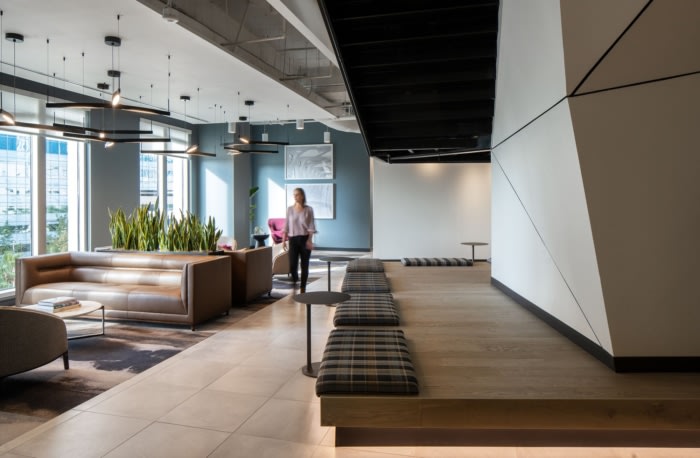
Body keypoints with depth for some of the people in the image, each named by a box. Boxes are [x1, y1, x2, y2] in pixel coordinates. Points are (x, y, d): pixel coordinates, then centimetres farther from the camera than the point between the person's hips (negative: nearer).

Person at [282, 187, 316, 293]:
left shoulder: (308, 209, -1)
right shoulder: (290, 209, 5)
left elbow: (311, 226, -3)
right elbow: (286, 225, 8)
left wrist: (310, 240, -12)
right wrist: (284, 239, 3)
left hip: (304, 239, -1)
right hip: (293, 239, 1)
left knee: (304, 265, 3)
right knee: (292, 265, -6)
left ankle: (303, 288, 17)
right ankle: (294, 280, 25)